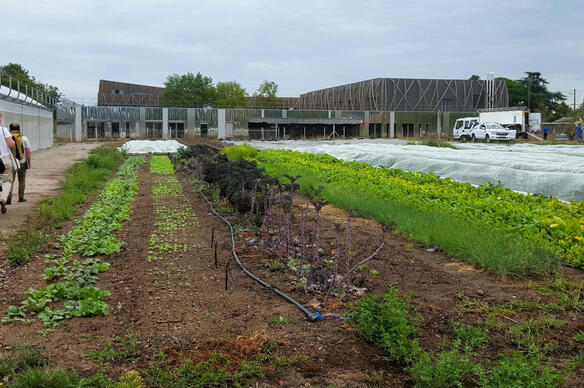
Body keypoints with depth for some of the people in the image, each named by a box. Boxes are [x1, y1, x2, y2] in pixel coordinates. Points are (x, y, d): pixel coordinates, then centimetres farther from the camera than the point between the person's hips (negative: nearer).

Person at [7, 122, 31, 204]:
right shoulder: (24, 138, -4)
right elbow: (28, 152, -7)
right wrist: (29, 163, 1)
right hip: (22, 163, 0)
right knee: (21, 180, 15)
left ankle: (9, 197, -12)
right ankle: (21, 197, 20)